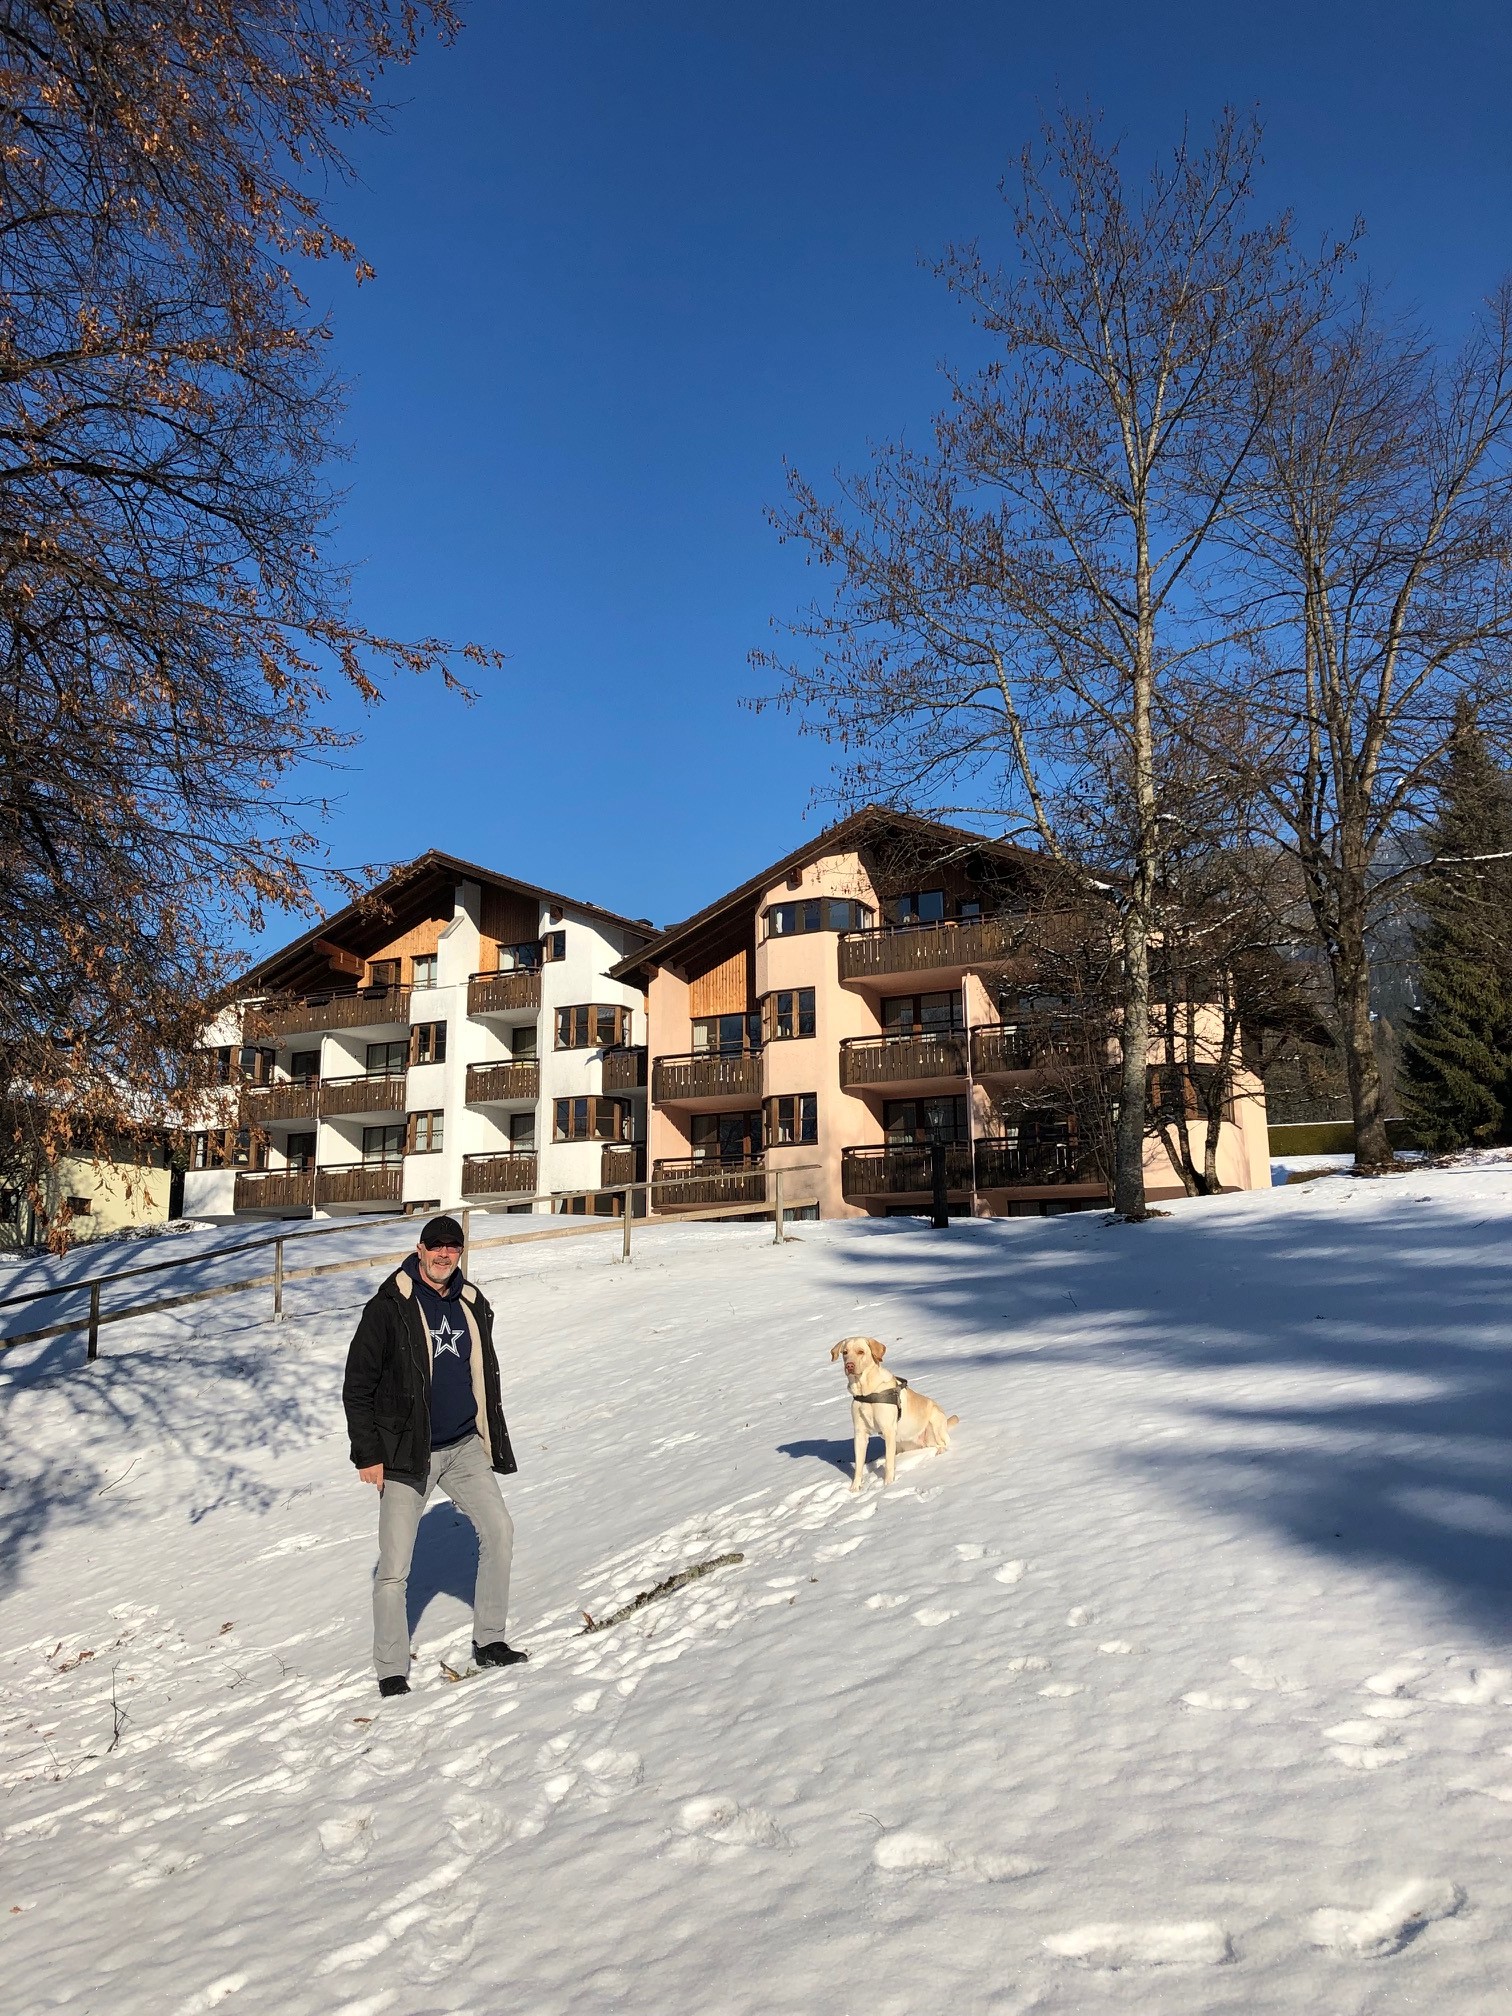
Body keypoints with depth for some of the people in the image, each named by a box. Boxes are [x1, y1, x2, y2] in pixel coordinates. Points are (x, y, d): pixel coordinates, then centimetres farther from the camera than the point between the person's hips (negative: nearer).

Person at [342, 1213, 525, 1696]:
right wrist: (368, 1454, -11)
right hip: (406, 1453, -5)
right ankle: (391, 1670, 12)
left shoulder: (473, 1306, 7)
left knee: (499, 1531, 1)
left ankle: (489, 1640, 16)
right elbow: (357, 1387, -8)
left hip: (464, 1447, 5)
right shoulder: (388, 1308, -11)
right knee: (394, 1569, -2)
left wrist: (495, 1441, 18)